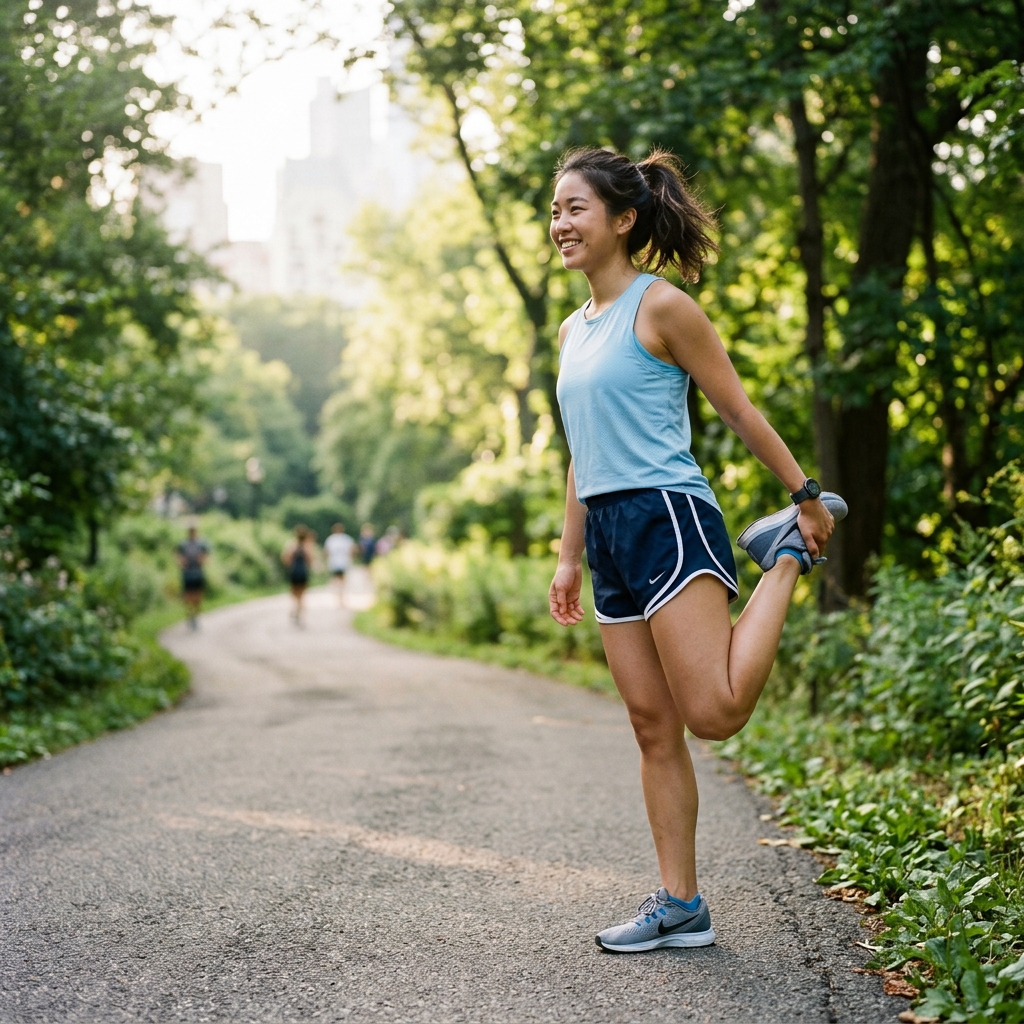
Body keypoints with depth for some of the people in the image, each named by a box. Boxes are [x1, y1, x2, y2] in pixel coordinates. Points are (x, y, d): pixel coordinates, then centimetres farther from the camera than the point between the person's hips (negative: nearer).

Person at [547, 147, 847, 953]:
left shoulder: (662, 306, -6)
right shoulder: (573, 330, 17)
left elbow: (740, 410, -4)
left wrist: (807, 495, -3)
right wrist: (570, 556, 20)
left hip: (668, 519, -7)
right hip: (610, 533, 7)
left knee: (715, 712, -15)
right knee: (653, 726, 6)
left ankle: (789, 553, 7)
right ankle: (680, 906, 12)